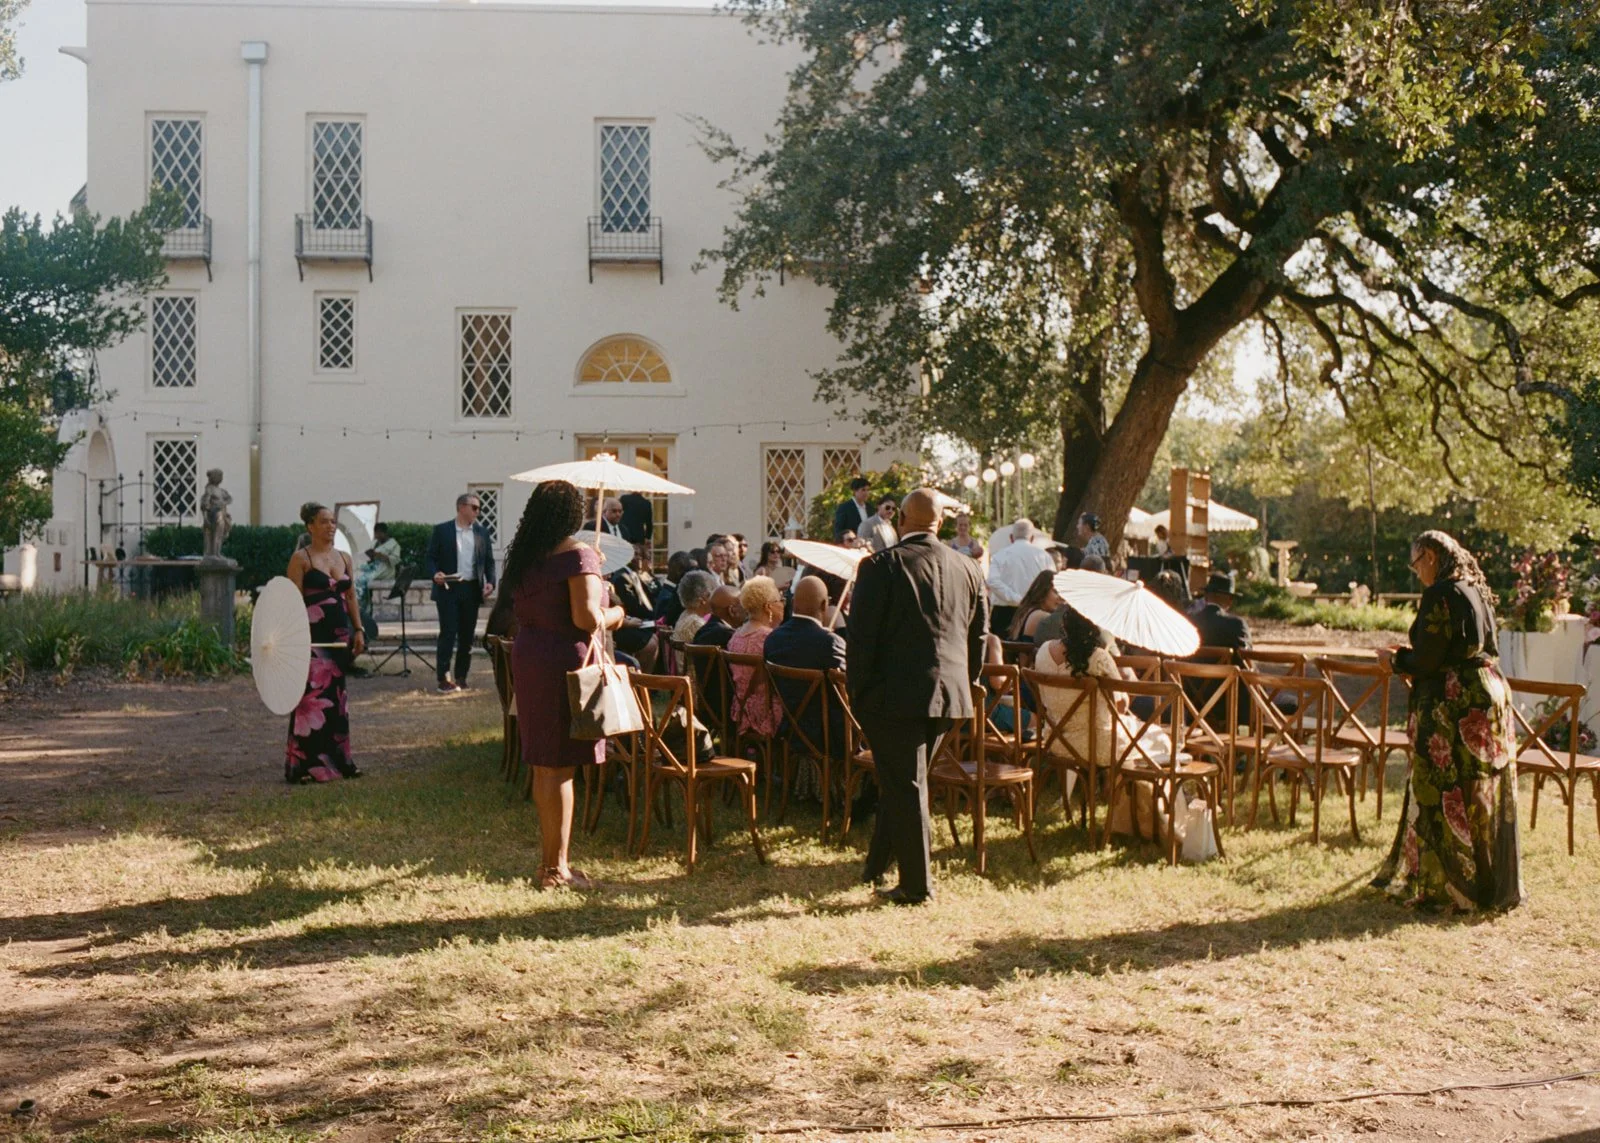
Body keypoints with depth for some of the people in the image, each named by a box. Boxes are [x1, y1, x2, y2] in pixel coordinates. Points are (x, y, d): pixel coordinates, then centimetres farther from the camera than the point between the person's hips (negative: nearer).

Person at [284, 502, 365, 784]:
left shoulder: (344, 558, 13)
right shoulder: (301, 559, -5)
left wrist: (358, 630, 9)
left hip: (340, 633, 6)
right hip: (313, 634, -6)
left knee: (336, 696, 11)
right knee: (313, 696, -9)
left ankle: (337, 760, 18)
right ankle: (304, 764, -4)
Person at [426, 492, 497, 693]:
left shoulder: (482, 532, 9)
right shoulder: (442, 530, 0)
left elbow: (489, 560, 11)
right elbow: (431, 557, 1)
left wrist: (490, 581, -4)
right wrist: (435, 574, -19)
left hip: (472, 589, 4)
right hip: (448, 588, -4)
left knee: (467, 635, 7)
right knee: (448, 633, -7)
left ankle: (460, 677, 16)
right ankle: (443, 678, -3)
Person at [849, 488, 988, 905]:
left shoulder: (881, 566, -9)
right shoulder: (968, 570, 6)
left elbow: (862, 637, -10)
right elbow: (978, 638, 13)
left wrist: (858, 695, -1)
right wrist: (963, 685, 22)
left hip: (896, 695, -5)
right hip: (948, 696, 5)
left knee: (905, 786, 2)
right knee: (903, 781, 18)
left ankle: (916, 884, 6)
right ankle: (877, 864, 27)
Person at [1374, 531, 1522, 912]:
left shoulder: (1440, 595, -15)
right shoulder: (1477, 591, 12)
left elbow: (1426, 662, -17)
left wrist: (1395, 659, 2)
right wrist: (1409, 654, 21)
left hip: (1453, 705, -9)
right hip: (1490, 694, 9)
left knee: (1444, 796, 0)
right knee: (1485, 796, 13)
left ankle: (1446, 887, 6)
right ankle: (1493, 884, 21)